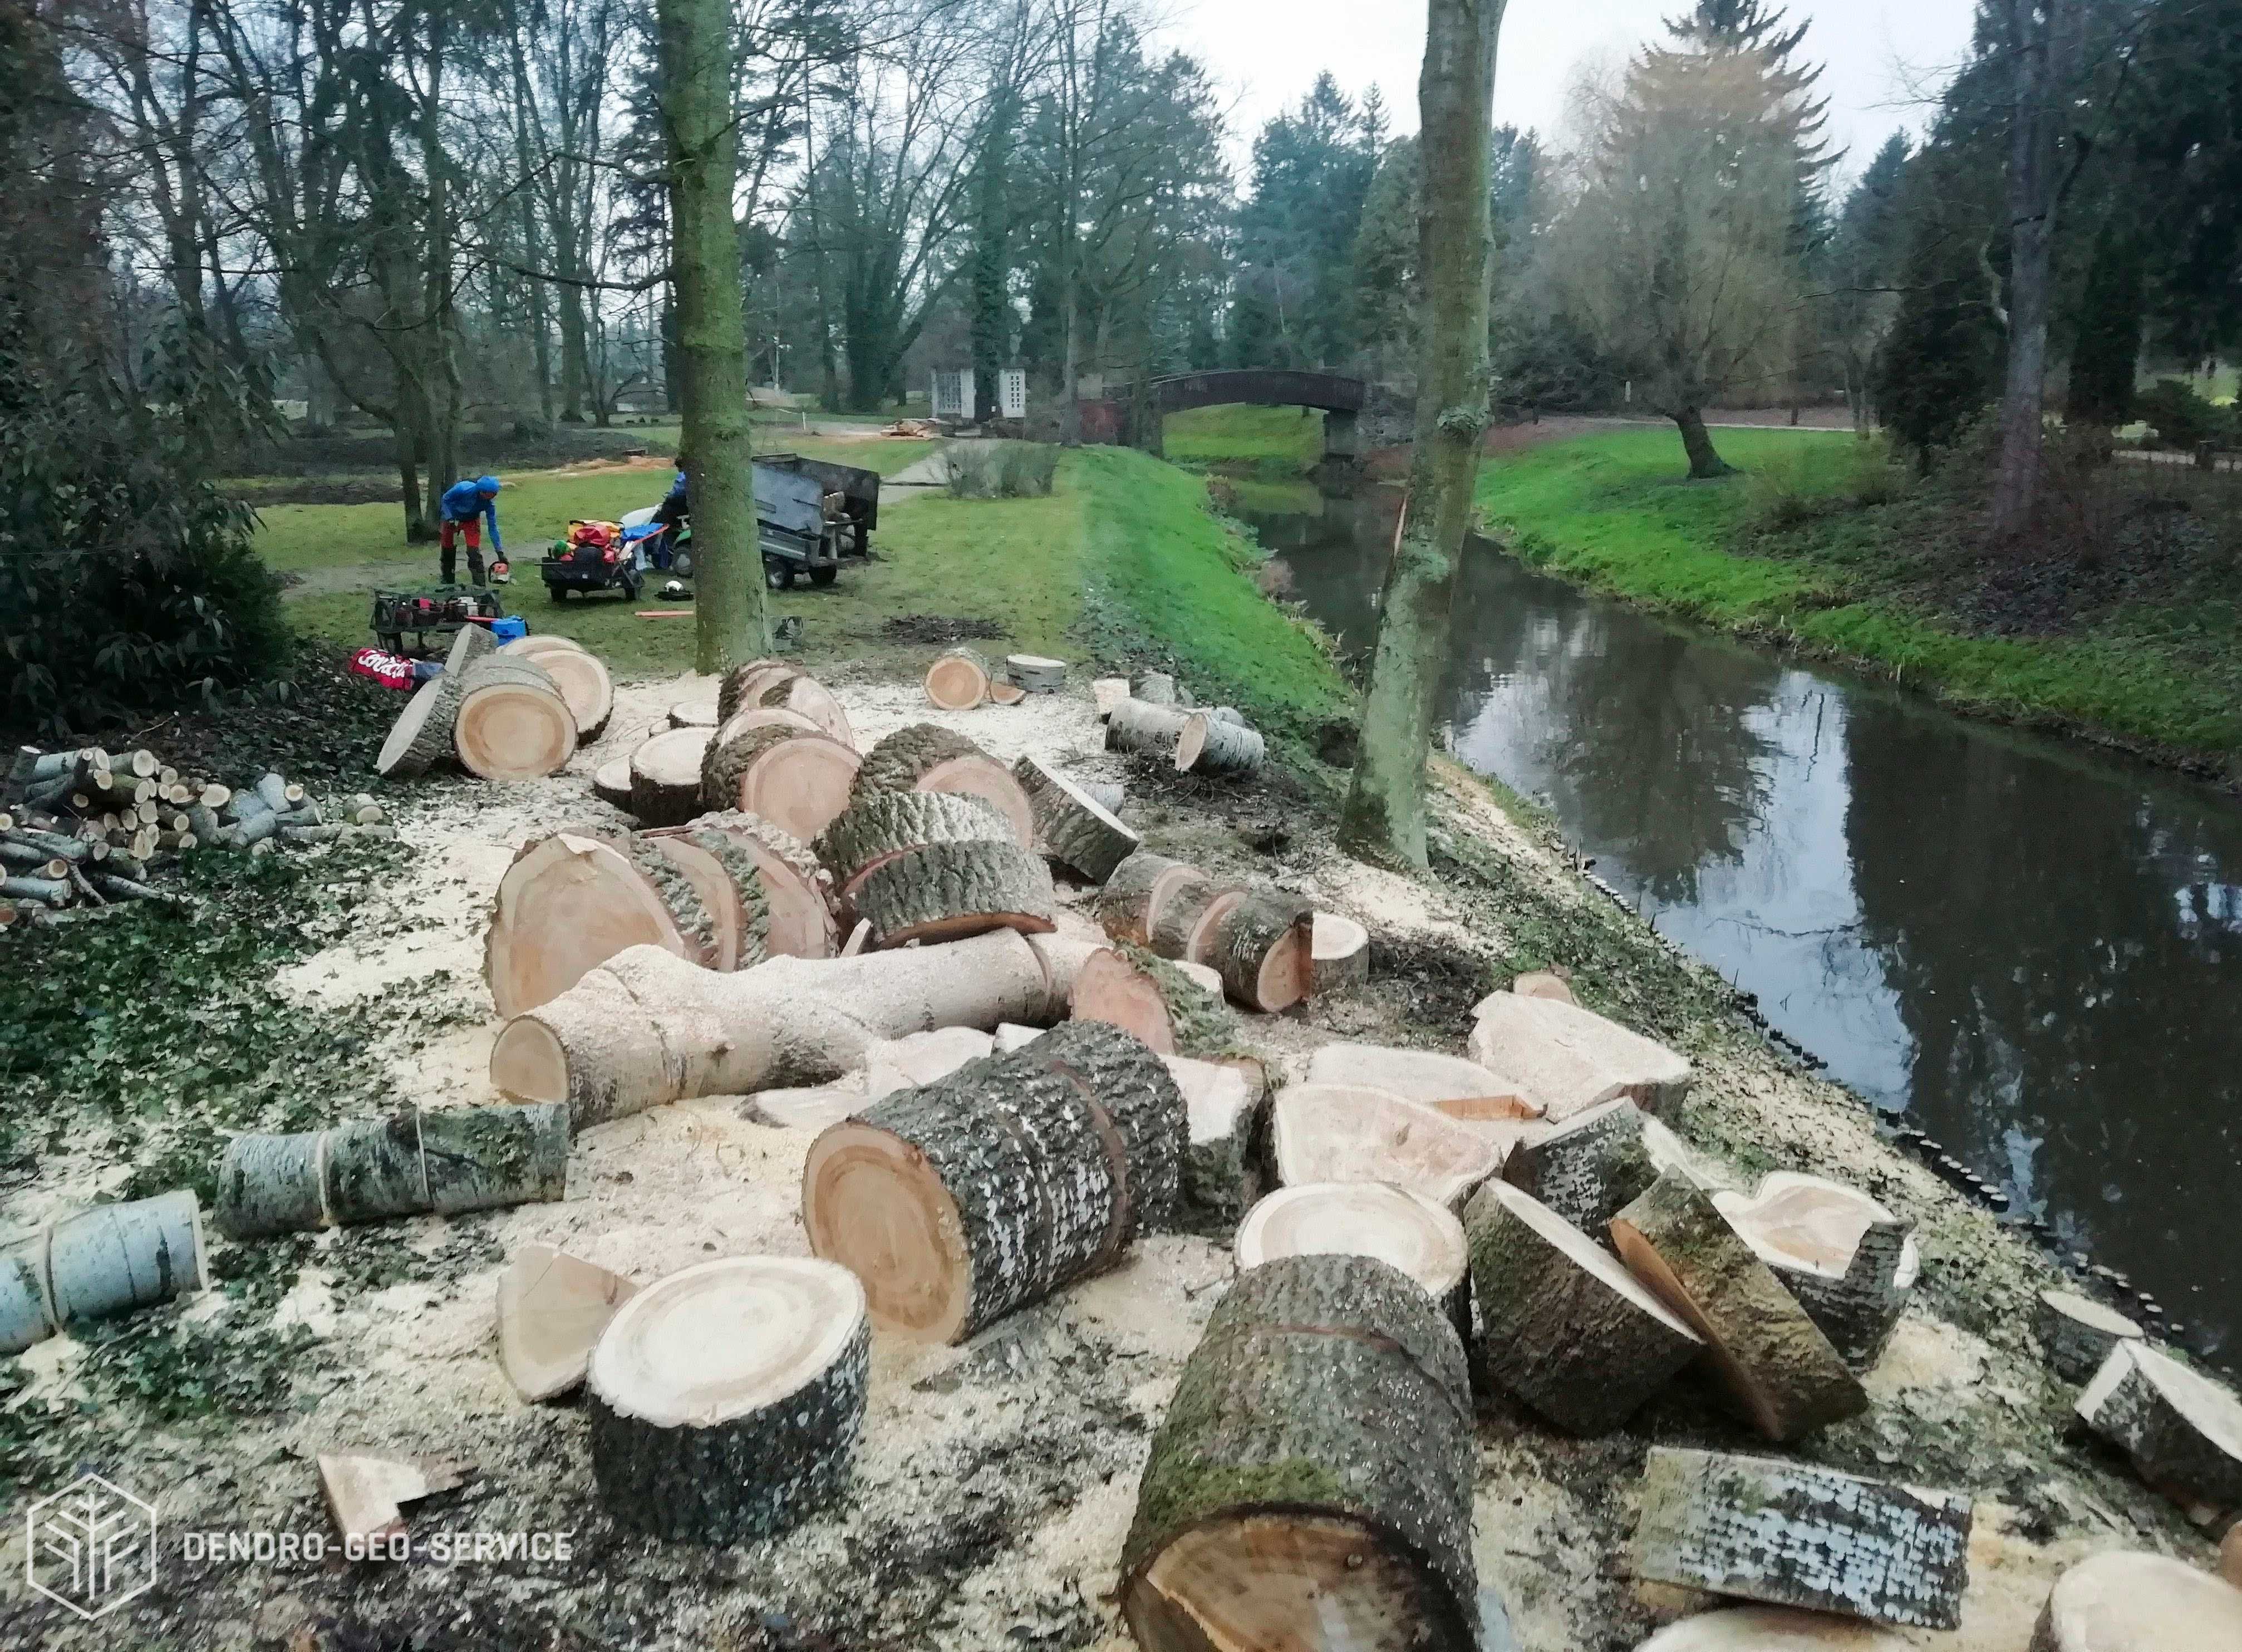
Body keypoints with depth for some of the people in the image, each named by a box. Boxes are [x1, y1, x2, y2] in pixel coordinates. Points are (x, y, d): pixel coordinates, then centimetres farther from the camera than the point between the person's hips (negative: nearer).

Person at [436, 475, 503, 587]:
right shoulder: (463, 489, -37)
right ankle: (447, 583, 25)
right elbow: (446, 499, -17)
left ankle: (480, 585, -14)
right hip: (451, 517, 0)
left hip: (471, 520, 0)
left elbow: (493, 528, -22)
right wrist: (450, 519, -26)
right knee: (447, 550, 8)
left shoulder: (489, 503, -29)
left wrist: (500, 552, -23)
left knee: (474, 552, -16)